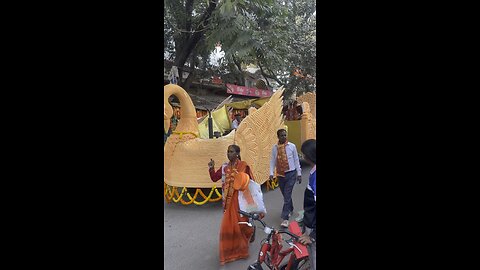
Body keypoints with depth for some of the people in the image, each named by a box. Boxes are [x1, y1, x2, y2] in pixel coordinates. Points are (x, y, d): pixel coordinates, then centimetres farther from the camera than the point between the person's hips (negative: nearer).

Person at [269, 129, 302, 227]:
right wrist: (271, 173, -8)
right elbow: (272, 161, 1)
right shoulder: (274, 148, -1)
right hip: (280, 174, 3)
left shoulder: (292, 146, -5)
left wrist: (299, 173, 1)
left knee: (287, 195, -7)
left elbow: (296, 160, 0)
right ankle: (290, 209, 42)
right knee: (285, 195, 15)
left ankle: (285, 218, -2)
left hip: (291, 173, -2)